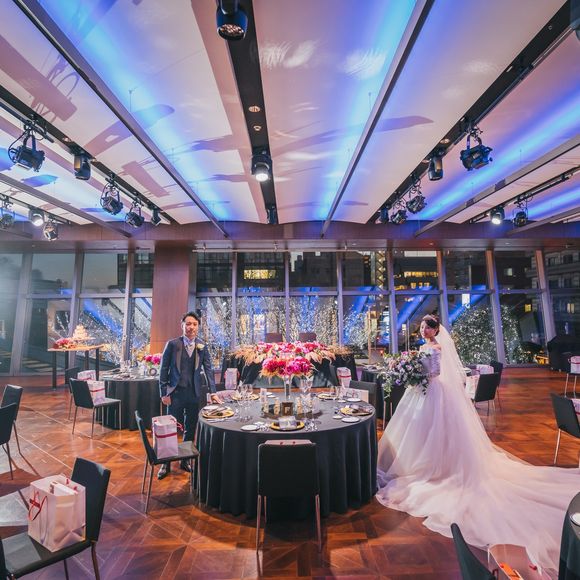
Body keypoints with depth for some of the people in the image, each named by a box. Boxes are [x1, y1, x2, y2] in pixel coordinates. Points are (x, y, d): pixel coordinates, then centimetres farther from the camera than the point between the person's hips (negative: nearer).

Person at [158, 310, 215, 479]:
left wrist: (213, 392, -4)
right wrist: (164, 393, -6)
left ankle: (185, 461, 31)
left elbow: (208, 369, 2)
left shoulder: (202, 347, 2)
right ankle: (166, 464, 24)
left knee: (190, 430, 13)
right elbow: (164, 370, -2)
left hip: (194, 394, 3)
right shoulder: (172, 344, -5)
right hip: (176, 393, -2)